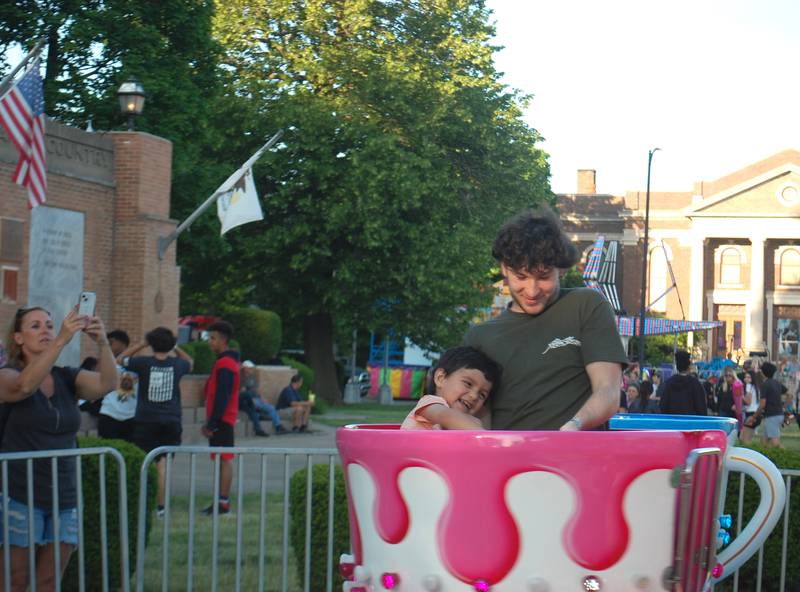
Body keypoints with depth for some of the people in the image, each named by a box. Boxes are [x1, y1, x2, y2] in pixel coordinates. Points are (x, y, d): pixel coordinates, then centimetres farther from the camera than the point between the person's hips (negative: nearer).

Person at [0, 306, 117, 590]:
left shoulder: (68, 378, 7)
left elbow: (106, 383, -12)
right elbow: (25, 385, -27)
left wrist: (102, 343, -31)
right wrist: (62, 340, -37)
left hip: (63, 498, 4)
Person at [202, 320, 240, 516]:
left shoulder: (224, 364, -16)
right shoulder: (227, 361, 17)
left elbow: (221, 397, -20)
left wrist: (211, 424, -19)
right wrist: (210, 422, 22)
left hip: (222, 420, -10)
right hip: (224, 420, 10)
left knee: (224, 459, -8)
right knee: (224, 460, 11)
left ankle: (223, 502, -7)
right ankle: (222, 501, 14)